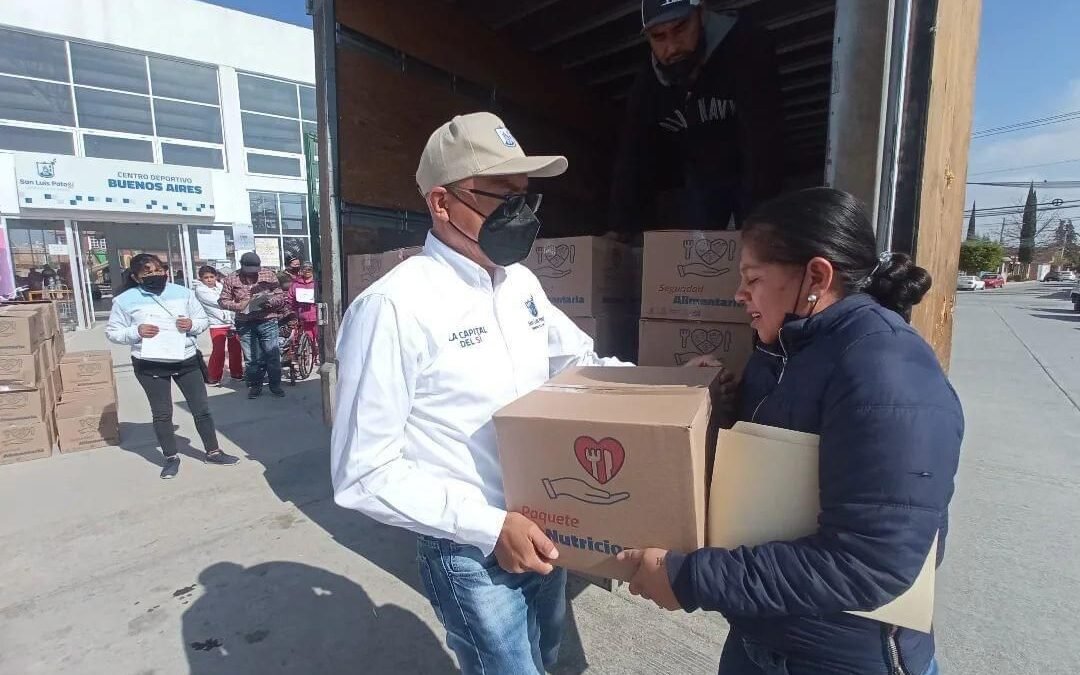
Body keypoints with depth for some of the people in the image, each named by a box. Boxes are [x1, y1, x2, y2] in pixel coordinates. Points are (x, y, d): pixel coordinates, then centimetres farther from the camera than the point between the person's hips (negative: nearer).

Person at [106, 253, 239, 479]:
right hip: (150, 365, -1)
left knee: (201, 408, 7)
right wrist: (136, 332, -18)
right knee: (161, 413, 9)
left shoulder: (182, 293, 2)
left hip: (187, 360, 2)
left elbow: (204, 320, 7)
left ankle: (213, 452, 20)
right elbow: (112, 332, 1)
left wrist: (192, 324, -15)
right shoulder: (125, 300, -3)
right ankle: (171, 458, 24)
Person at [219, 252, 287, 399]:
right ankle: (255, 386, 21)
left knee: (272, 355, 0)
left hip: (267, 322, -1)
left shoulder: (269, 274, 3)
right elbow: (222, 301, 5)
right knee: (252, 358, 7)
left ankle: (276, 385, 13)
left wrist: (268, 301, -18)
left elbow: (280, 296, 2)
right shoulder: (232, 279, 5)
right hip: (245, 324, 1)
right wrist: (237, 306, -14)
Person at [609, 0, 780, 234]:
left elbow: (761, 138, -37)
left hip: (753, 174, -3)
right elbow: (632, 158, -11)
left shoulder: (745, 47, -26)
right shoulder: (649, 82, -12)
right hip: (700, 178, 4)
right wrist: (619, 229, -20)